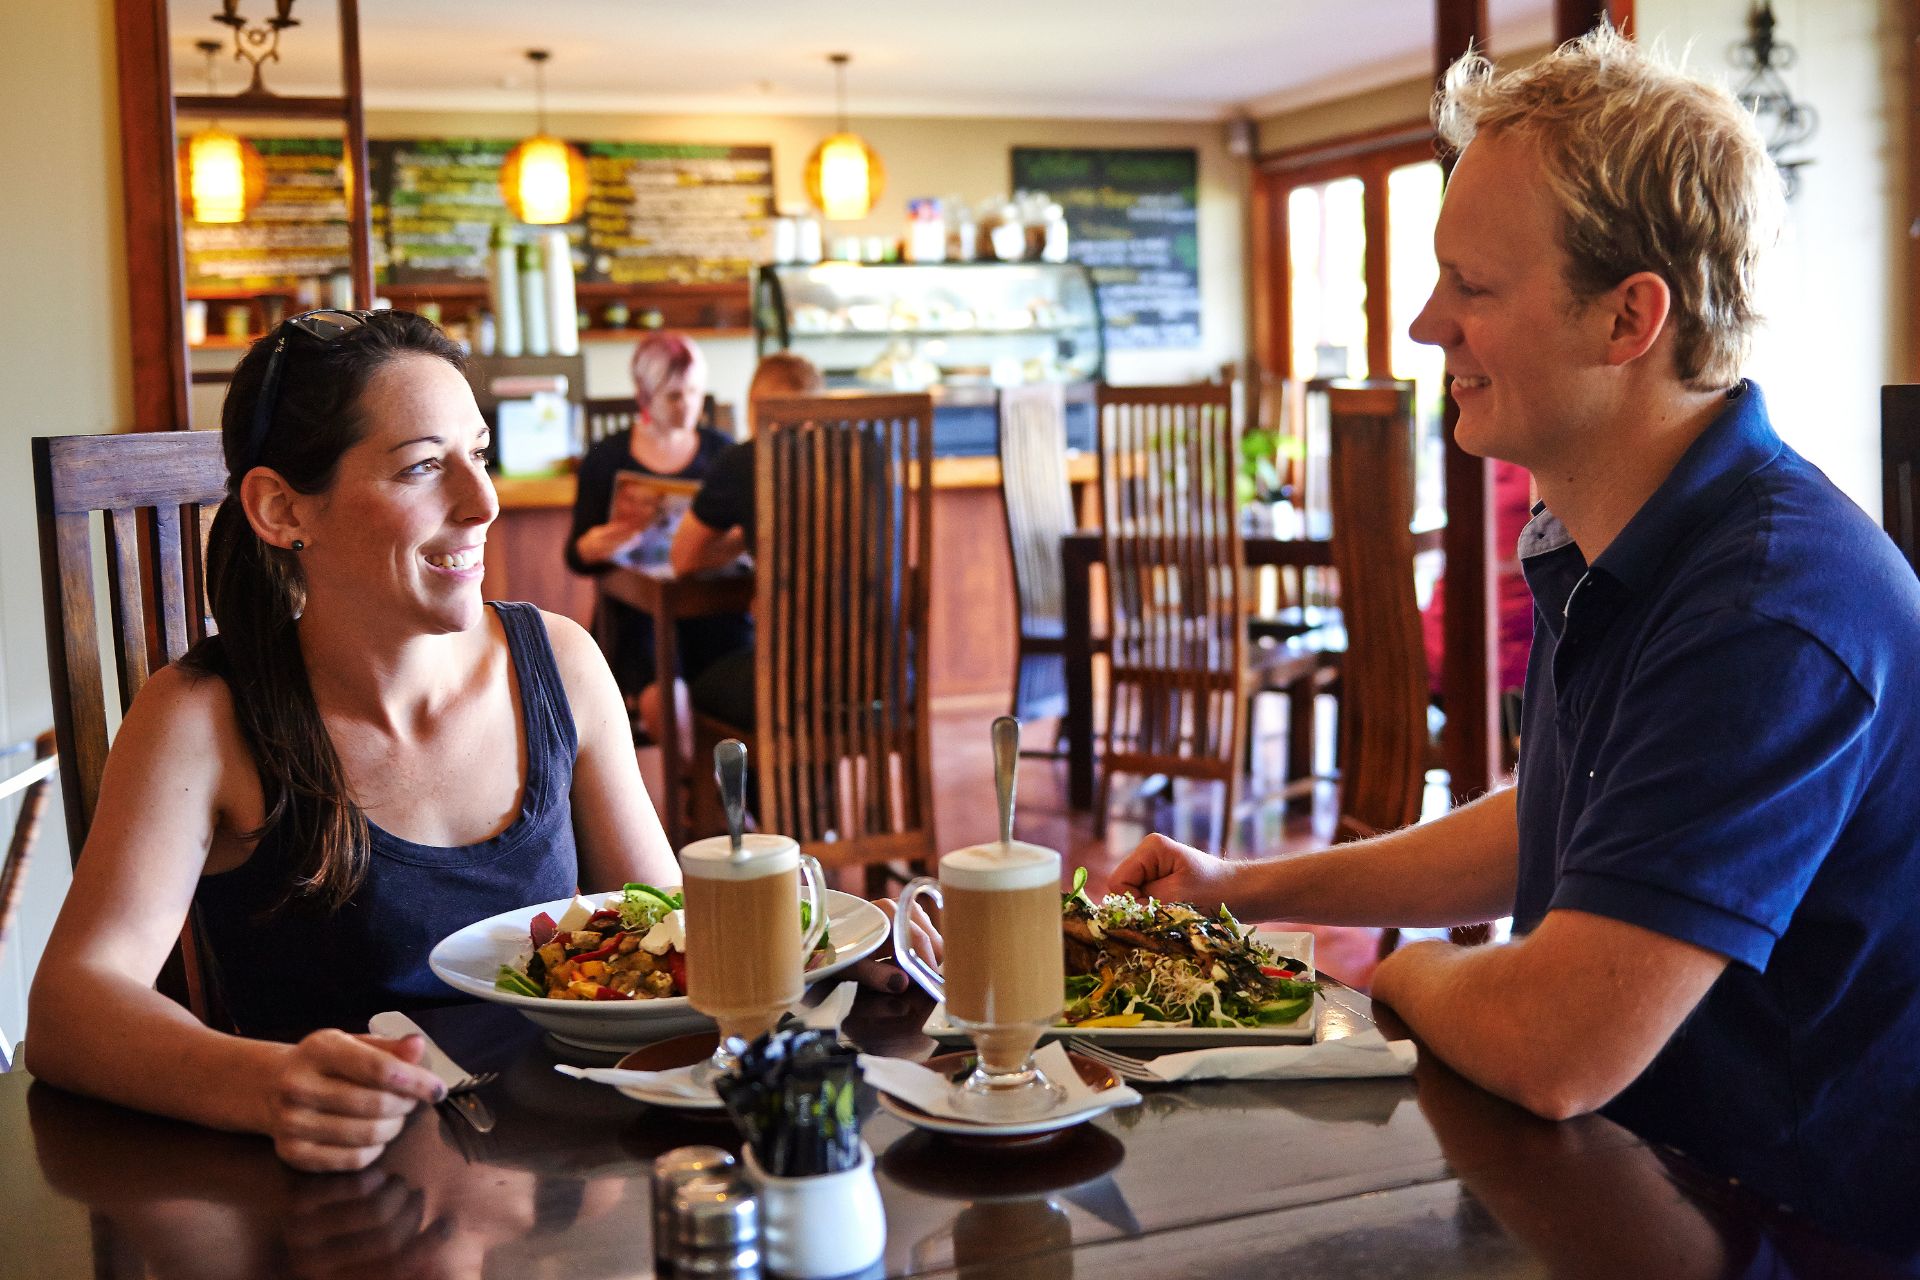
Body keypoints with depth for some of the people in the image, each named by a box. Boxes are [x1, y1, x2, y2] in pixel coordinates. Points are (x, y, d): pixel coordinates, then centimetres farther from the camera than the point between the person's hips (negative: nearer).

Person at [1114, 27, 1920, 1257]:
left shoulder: (1774, 603, -29)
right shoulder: (1597, 551, 4)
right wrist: (1251, 888, 14)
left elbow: (1550, 1049, -32)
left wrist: (1405, 972, -9)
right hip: (1636, 1175, 8)